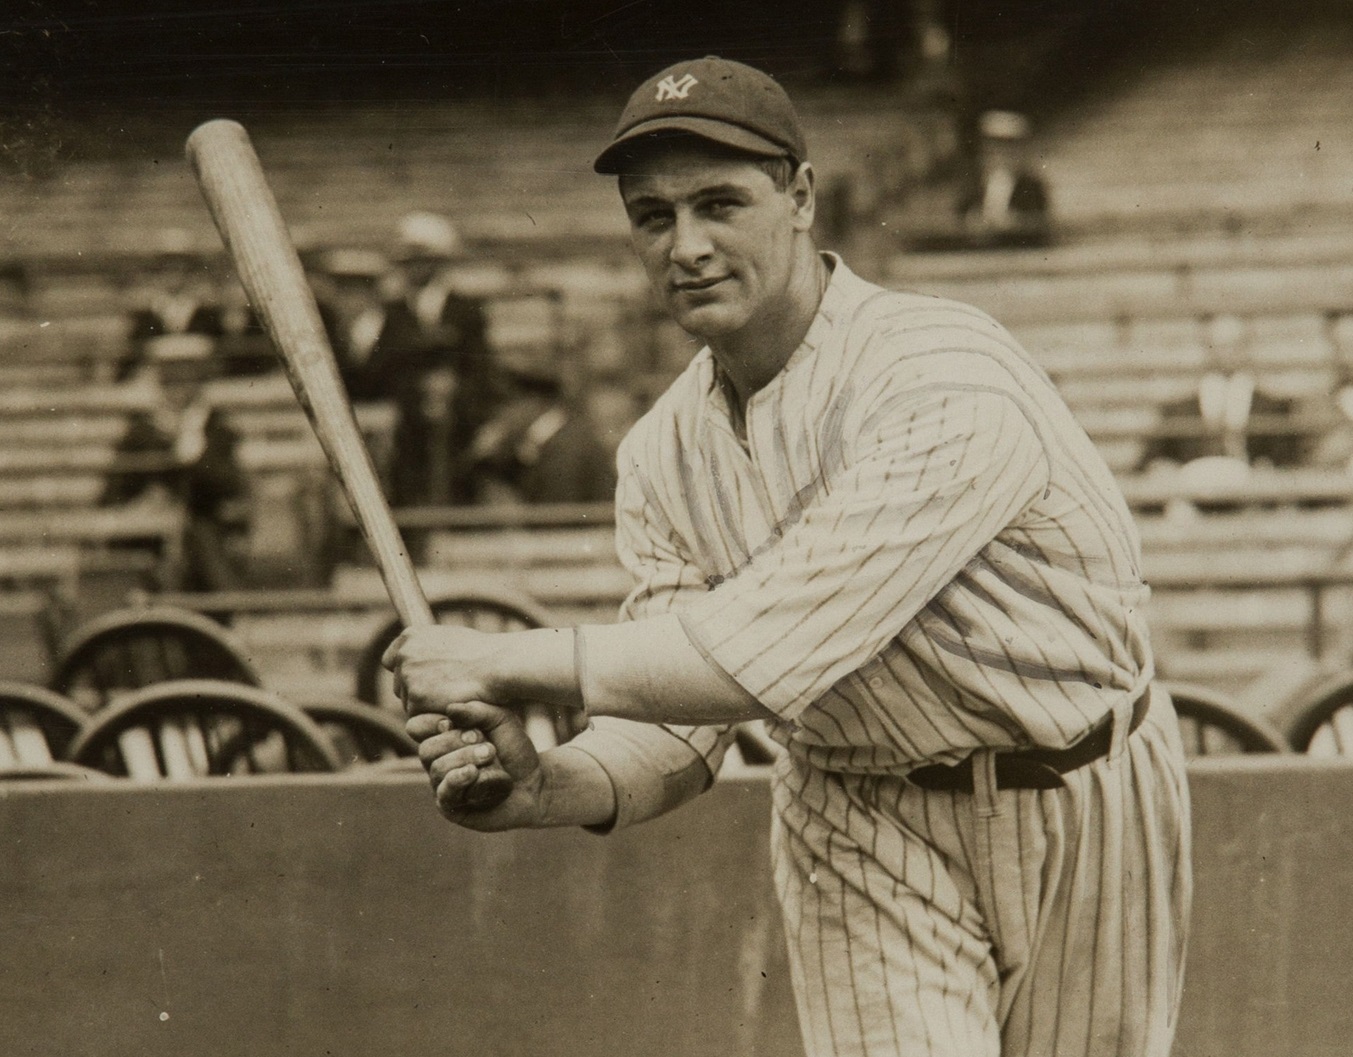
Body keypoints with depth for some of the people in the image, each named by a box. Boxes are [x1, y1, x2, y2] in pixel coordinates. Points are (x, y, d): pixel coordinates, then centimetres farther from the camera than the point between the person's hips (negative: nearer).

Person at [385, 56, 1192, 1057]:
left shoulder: (947, 383, -26)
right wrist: (541, 790, -26)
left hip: (1075, 812, -3)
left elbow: (770, 648, -32)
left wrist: (509, 663, -26)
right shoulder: (665, 452, -2)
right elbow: (671, 727, -4)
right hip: (861, 830, 4)